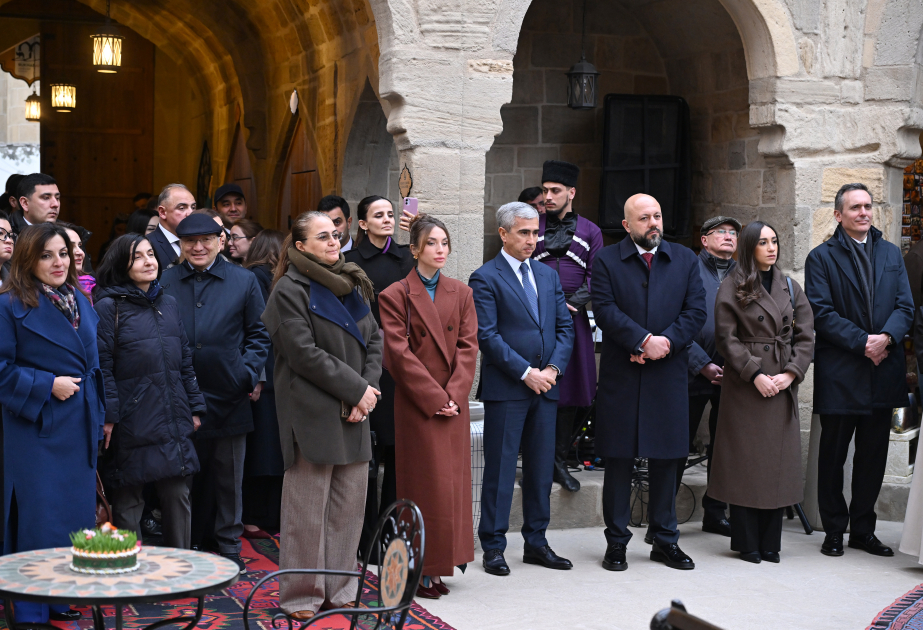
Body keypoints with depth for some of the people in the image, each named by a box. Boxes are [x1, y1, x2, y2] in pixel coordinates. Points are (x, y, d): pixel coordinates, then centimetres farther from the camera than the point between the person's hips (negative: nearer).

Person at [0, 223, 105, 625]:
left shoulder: (81, 302, 12)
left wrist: (98, 411, 12)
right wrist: (46, 385, -17)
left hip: (78, 427, 6)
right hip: (36, 428, -6)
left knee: (74, 513, 9)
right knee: (39, 518, -3)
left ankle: (62, 597, 20)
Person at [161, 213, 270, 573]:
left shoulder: (243, 282, 5)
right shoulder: (164, 283, 5)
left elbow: (258, 335, 8)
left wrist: (248, 374, -6)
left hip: (228, 396, 0)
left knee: (229, 477, 9)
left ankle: (228, 546, 21)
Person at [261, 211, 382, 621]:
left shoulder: (353, 286, 16)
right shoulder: (290, 290, -6)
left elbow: (374, 340, 12)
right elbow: (304, 353, -14)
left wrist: (367, 391, -4)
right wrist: (356, 388, -13)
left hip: (354, 412, 7)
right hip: (312, 413, -7)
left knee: (350, 502, 8)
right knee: (308, 508, -2)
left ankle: (339, 589, 18)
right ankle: (301, 597, 8)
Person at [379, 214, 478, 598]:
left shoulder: (461, 294, 11)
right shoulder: (395, 295, -2)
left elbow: (468, 347, 4)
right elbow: (400, 353, -9)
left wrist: (455, 394, -10)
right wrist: (434, 398, -15)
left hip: (454, 403, 4)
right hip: (416, 404, -4)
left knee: (452, 482, 5)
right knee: (424, 484, -3)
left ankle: (438, 567, 13)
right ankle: (421, 571, 3)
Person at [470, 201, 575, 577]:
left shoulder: (548, 275, 15)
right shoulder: (485, 278, -4)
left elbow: (565, 327, 12)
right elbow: (487, 335, -11)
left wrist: (553, 369, -4)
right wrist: (526, 373, -14)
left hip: (545, 387, 6)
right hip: (505, 388, -6)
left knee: (541, 468, 10)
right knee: (500, 468, -1)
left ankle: (536, 543, 19)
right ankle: (493, 547, 7)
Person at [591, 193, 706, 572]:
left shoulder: (685, 260, 10)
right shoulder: (606, 261, 2)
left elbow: (696, 310, 2)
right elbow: (605, 310, -10)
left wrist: (665, 342, -13)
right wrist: (644, 341, -19)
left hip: (668, 374, 2)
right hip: (621, 375, -2)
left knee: (666, 459, 8)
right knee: (618, 459, 3)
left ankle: (665, 540, 19)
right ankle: (616, 543, 12)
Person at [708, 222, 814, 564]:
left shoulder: (790, 288, 11)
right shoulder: (732, 288, -1)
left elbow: (805, 336, 7)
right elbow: (727, 338, -7)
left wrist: (791, 373, -7)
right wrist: (755, 375, -14)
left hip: (783, 385, 4)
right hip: (745, 387, -4)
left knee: (778, 463, 4)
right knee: (745, 462, -1)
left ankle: (770, 543, 12)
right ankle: (747, 543, 7)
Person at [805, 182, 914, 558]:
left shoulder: (891, 254, 14)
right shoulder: (821, 258, 0)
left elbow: (905, 306, 7)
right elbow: (821, 312, -9)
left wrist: (887, 337, -12)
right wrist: (862, 341, -16)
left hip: (883, 370, 4)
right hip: (839, 374, -4)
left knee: (873, 455, 9)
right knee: (833, 455, 4)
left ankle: (863, 530, 19)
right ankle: (834, 531, 15)